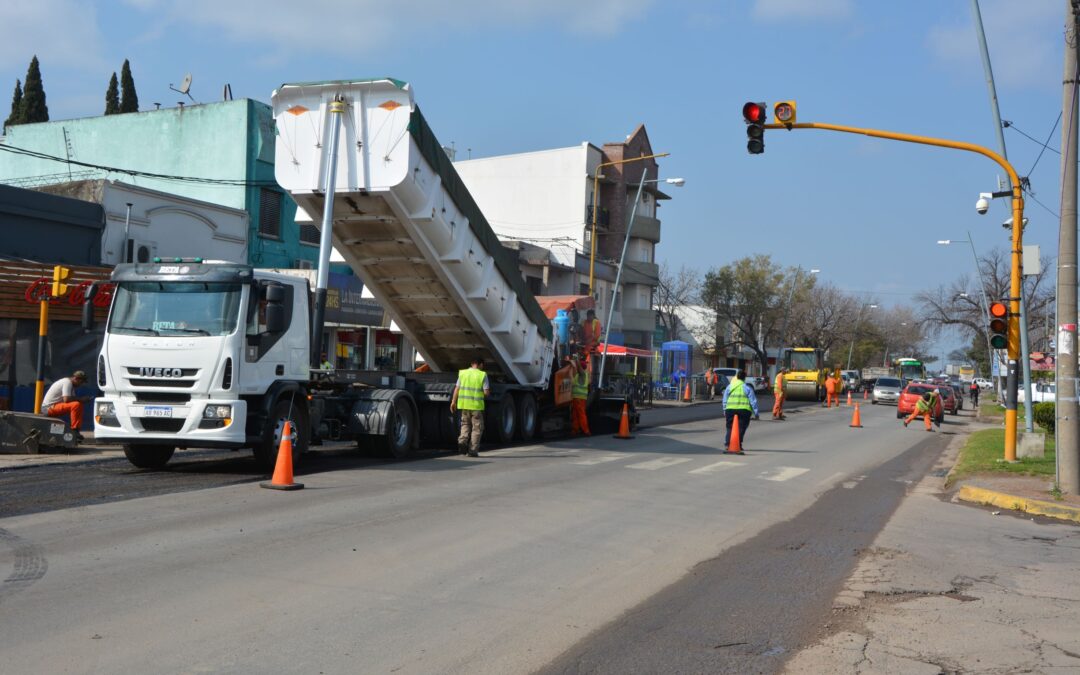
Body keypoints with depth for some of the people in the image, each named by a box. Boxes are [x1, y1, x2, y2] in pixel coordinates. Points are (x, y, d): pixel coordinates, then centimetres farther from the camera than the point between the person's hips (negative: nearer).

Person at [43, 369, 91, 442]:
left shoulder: (70, 384, 15)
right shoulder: (67, 382, -16)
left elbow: (72, 398, 13)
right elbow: (66, 400, -27)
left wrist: (82, 399, -3)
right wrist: (81, 399, -16)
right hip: (49, 407, -11)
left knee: (79, 406, 9)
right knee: (76, 405, -28)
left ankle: (78, 428, 0)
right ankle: (74, 431, -26)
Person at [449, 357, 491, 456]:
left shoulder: (462, 373, 3)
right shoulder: (482, 375, -5)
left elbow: (457, 389, 0)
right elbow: (486, 392, -8)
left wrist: (453, 401, 5)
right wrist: (488, 392, 14)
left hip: (464, 403, 3)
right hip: (477, 405, -3)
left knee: (465, 424, 20)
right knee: (477, 427, 8)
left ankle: (462, 441, -3)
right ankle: (473, 450, 5)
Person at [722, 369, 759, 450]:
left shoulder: (729, 387, 10)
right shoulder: (747, 388, 2)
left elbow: (725, 401, 12)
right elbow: (753, 401, 1)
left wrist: (725, 411, 20)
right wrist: (756, 413, 5)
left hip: (730, 410, 2)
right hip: (744, 410, -2)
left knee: (730, 428, 12)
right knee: (741, 428, 6)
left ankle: (727, 444, 0)